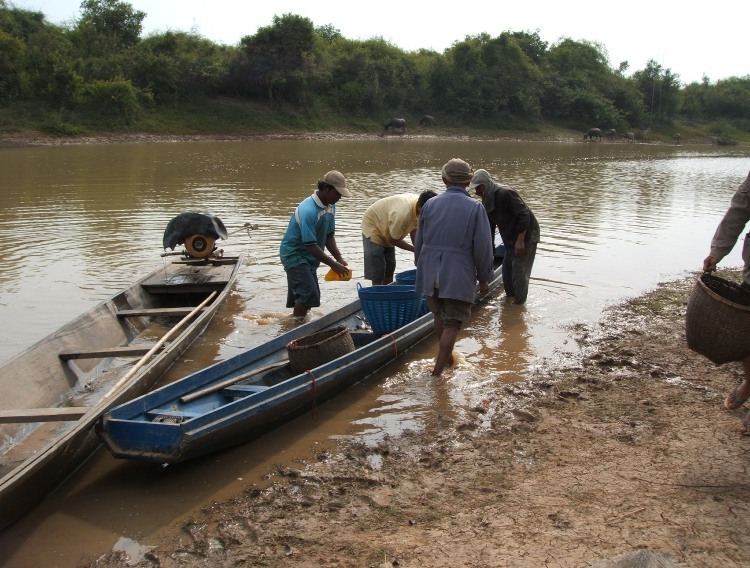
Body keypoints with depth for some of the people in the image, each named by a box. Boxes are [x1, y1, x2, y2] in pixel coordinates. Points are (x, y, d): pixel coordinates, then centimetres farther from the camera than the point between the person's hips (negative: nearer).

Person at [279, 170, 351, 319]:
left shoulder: (330, 206, 0)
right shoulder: (308, 211, -28)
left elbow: (329, 236, 5)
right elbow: (310, 245, -28)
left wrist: (339, 259, -7)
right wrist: (333, 264, -25)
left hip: (309, 257, 9)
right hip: (294, 255, -9)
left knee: (309, 296, 11)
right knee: (308, 294, -18)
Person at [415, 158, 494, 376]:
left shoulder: (430, 204, 2)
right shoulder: (475, 208, -8)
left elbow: (419, 242, 10)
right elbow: (482, 248, -8)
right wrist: (484, 278, 4)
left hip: (430, 273, 4)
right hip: (459, 276, -4)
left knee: (439, 316, 22)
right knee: (451, 325, 3)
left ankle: (448, 357, 41)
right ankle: (437, 372, -2)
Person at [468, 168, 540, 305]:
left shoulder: (505, 193, -22)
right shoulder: (487, 200, 7)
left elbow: (524, 215, -25)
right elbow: (490, 227, 13)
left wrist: (520, 240, -25)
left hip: (526, 236, -9)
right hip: (511, 239, 9)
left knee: (519, 270, -7)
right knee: (507, 269, 12)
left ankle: (519, 303, 3)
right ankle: (509, 296, 27)